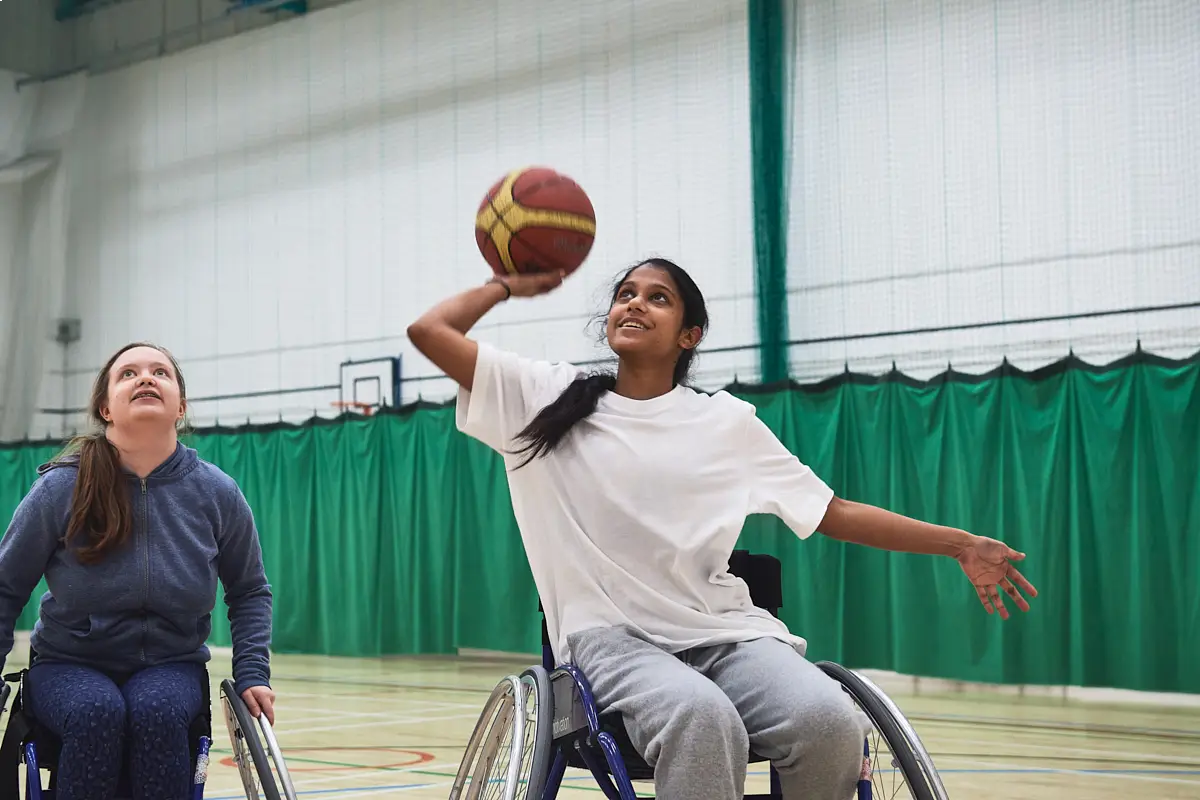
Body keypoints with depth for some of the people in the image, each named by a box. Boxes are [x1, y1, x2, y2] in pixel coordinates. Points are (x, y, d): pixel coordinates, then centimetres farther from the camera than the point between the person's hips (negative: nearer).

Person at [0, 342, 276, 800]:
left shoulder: (217, 493, -5)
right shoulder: (61, 488, -10)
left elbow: (249, 592, 10)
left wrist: (252, 674, -2)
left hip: (171, 668, 1)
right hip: (70, 667, -1)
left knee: (156, 711, -33)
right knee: (97, 712, -34)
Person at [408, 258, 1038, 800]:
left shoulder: (726, 421, 11)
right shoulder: (549, 398, 9)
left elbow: (837, 514, 13)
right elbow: (429, 330, 7)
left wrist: (961, 544, 9)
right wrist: (510, 285, 21)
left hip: (725, 632, 2)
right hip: (611, 635, -2)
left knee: (828, 720, -30)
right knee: (700, 718, -38)